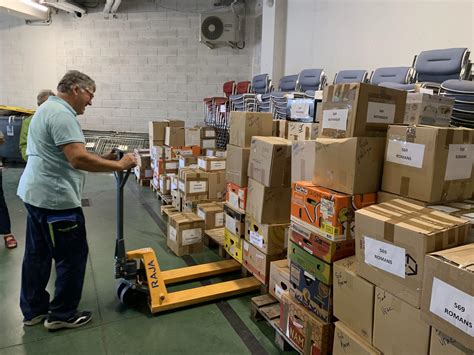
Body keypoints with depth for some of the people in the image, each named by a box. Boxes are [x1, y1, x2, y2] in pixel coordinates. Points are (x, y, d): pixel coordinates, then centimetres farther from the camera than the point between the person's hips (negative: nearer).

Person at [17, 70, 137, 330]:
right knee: (72, 256, 2)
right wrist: (119, 165, -22)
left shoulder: (49, 108, 17)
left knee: (37, 254, 18)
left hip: (36, 193, 11)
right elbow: (78, 159, -30)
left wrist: (104, 159, 12)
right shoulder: (61, 113, -18)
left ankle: (34, 309, 31)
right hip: (54, 198, -11)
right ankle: (62, 314, 16)